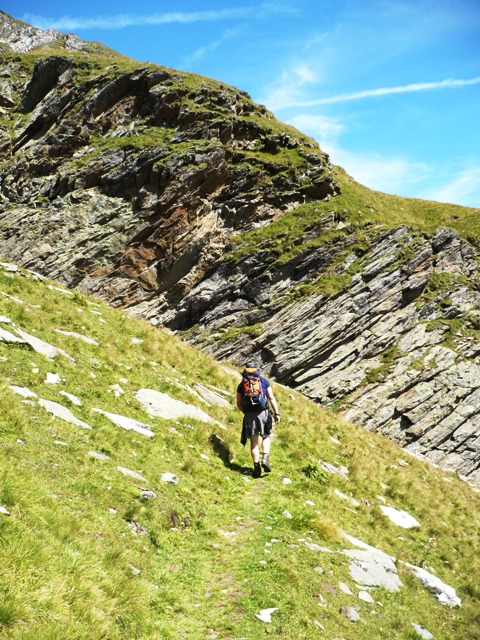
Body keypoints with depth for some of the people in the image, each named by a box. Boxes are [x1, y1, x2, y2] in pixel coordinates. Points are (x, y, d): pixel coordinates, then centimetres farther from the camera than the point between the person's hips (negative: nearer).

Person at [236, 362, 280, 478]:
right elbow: (271, 398, 2)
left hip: (249, 415, 1)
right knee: (266, 437, 17)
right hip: (263, 412, -1)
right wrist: (276, 413, 3)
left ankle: (257, 466, 3)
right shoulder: (264, 381, 9)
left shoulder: (241, 385, 11)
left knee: (254, 442, 9)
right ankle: (265, 459, -2)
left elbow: (239, 404, 12)